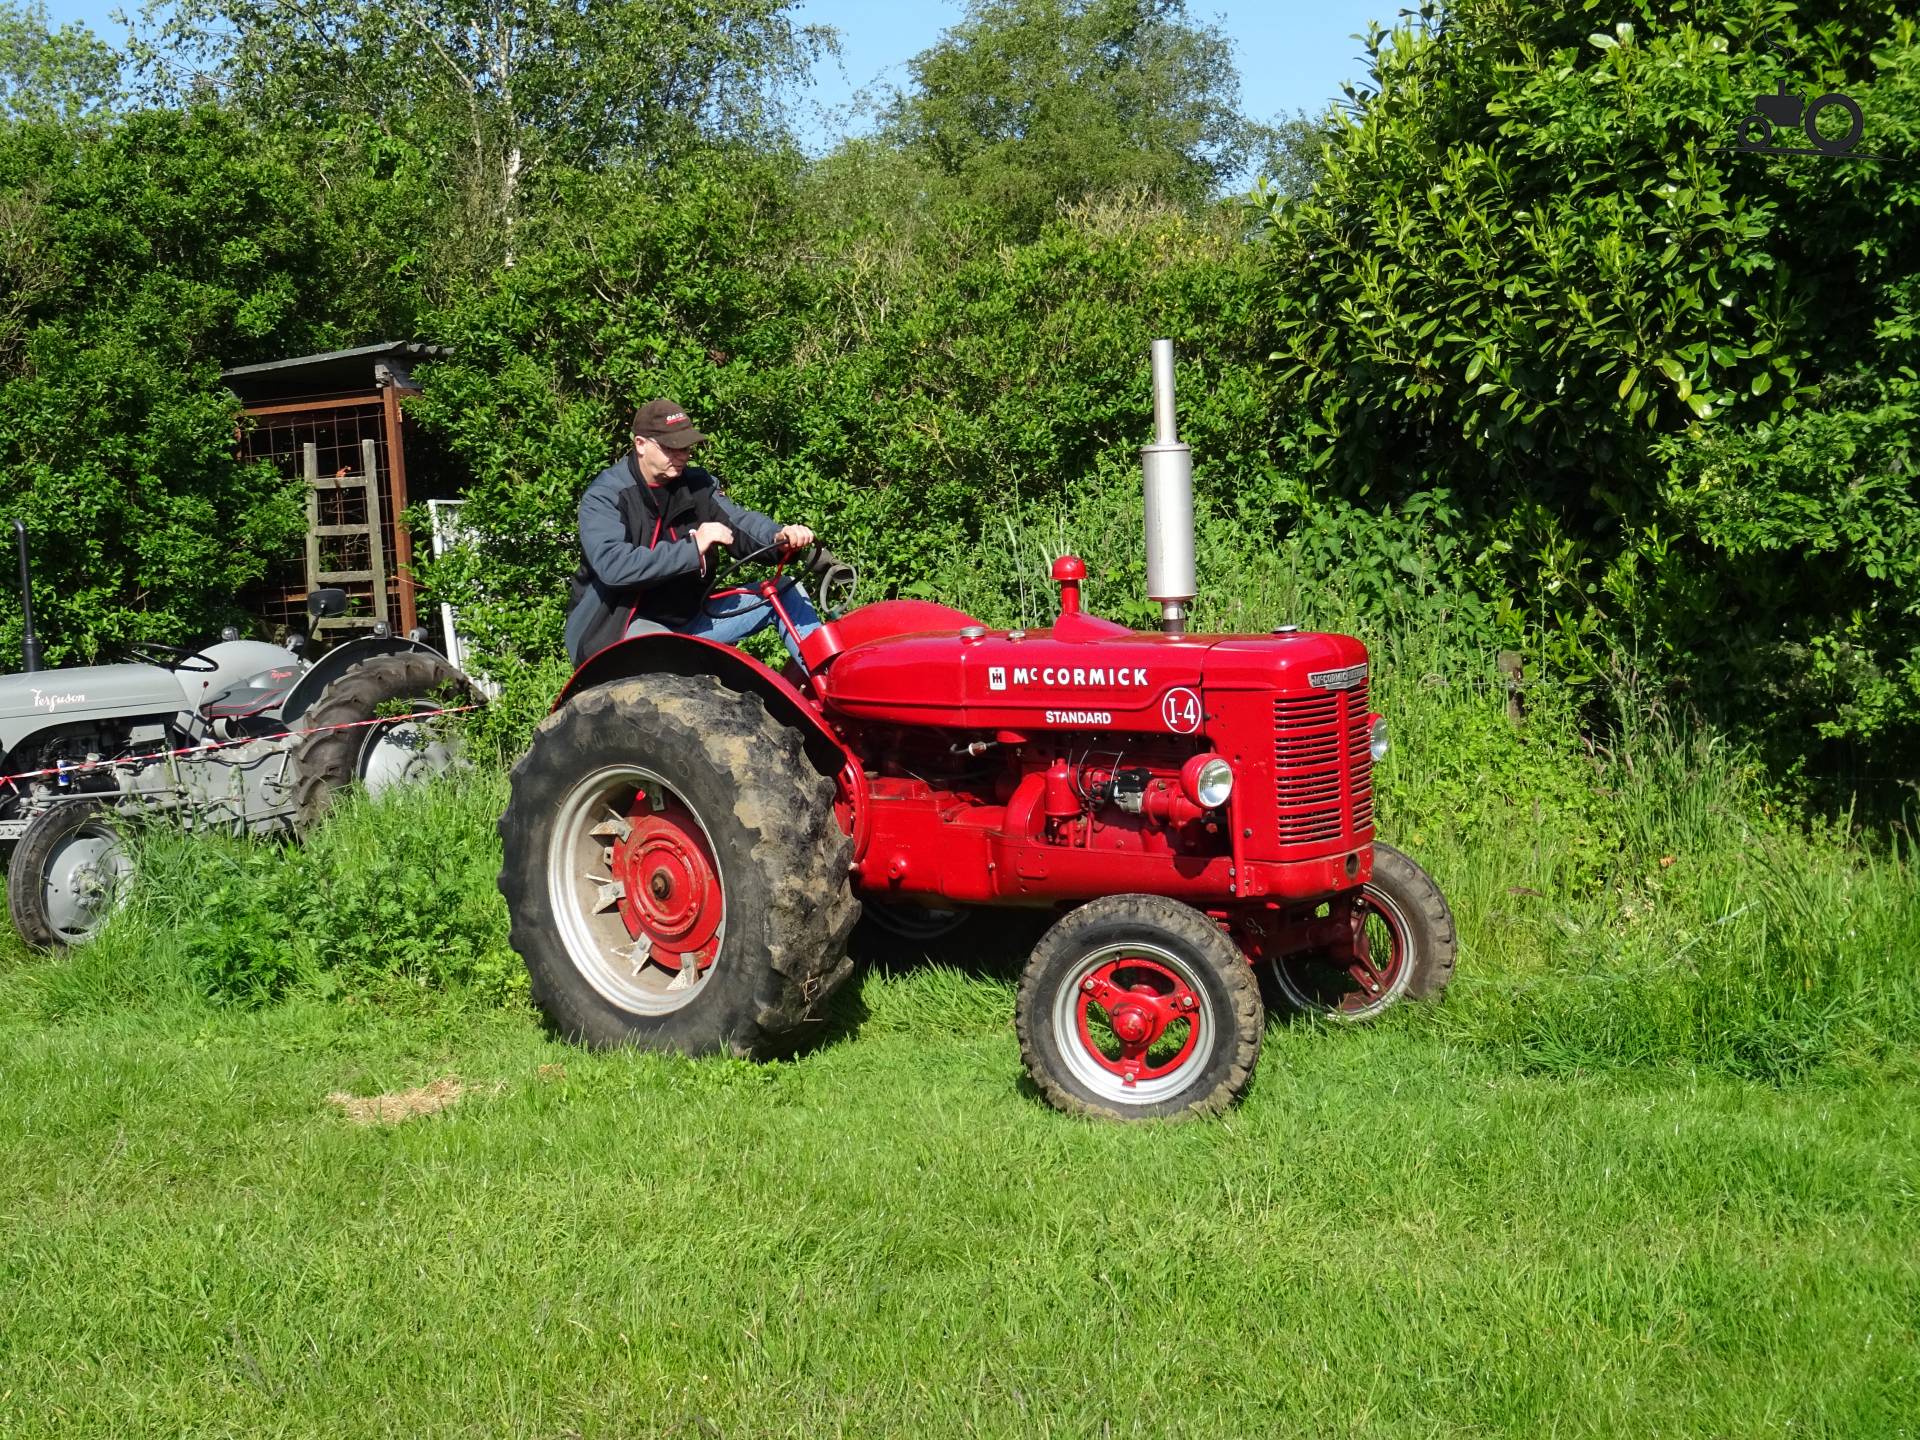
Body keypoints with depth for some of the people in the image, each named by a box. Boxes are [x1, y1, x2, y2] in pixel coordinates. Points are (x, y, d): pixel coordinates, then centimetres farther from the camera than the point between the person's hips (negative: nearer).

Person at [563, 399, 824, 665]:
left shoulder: (695, 484, 6)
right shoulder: (604, 496, -13)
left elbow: (738, 521, -7)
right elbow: (612, 565, -29)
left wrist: (780, 537, -31)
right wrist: (692, 550, -33)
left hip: (689, 618, 7)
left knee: (787, 593, 1)